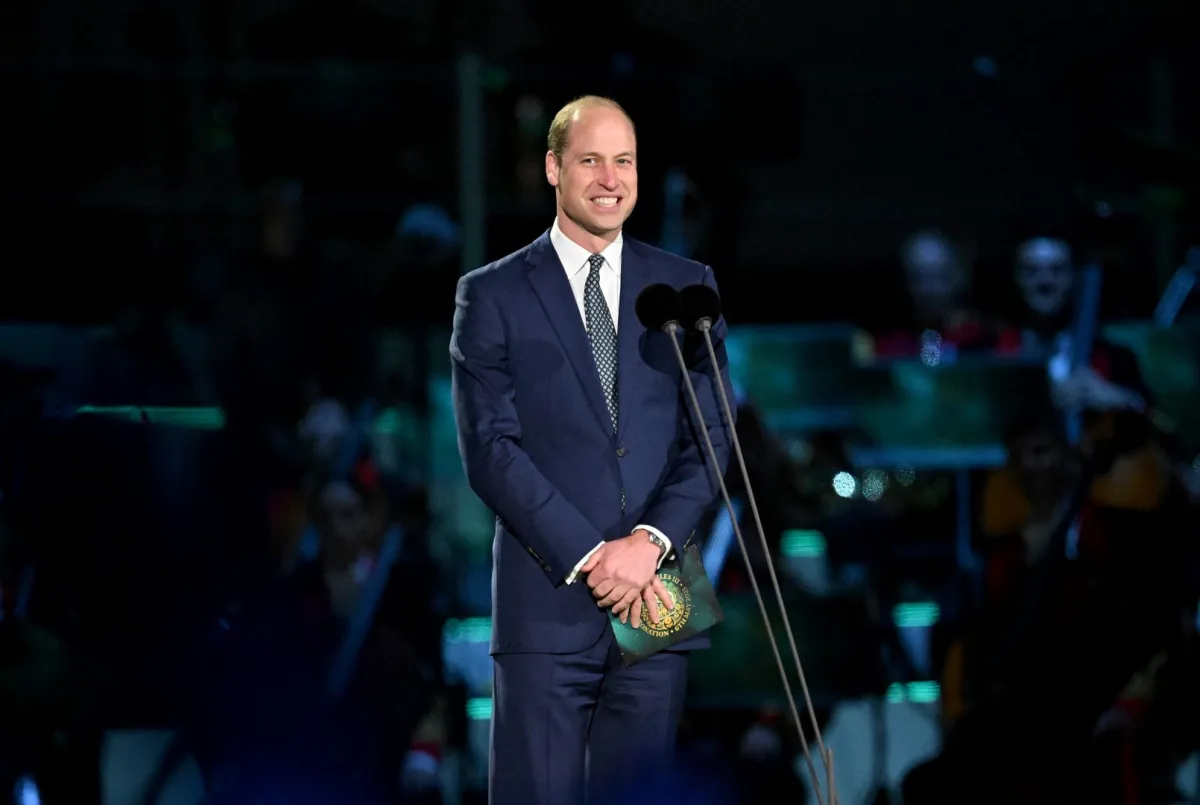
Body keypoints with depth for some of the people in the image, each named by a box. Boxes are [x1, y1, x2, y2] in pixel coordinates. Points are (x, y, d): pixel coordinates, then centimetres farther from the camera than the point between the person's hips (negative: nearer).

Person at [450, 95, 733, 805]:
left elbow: (713, 435, 7)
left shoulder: (688, 287, 12)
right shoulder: (493, 295, 5)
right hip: (546, 601, -2)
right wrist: (588, 556, -11)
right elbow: (491, 447, -3)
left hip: (656, 599, 2)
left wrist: (650, 542, -9)